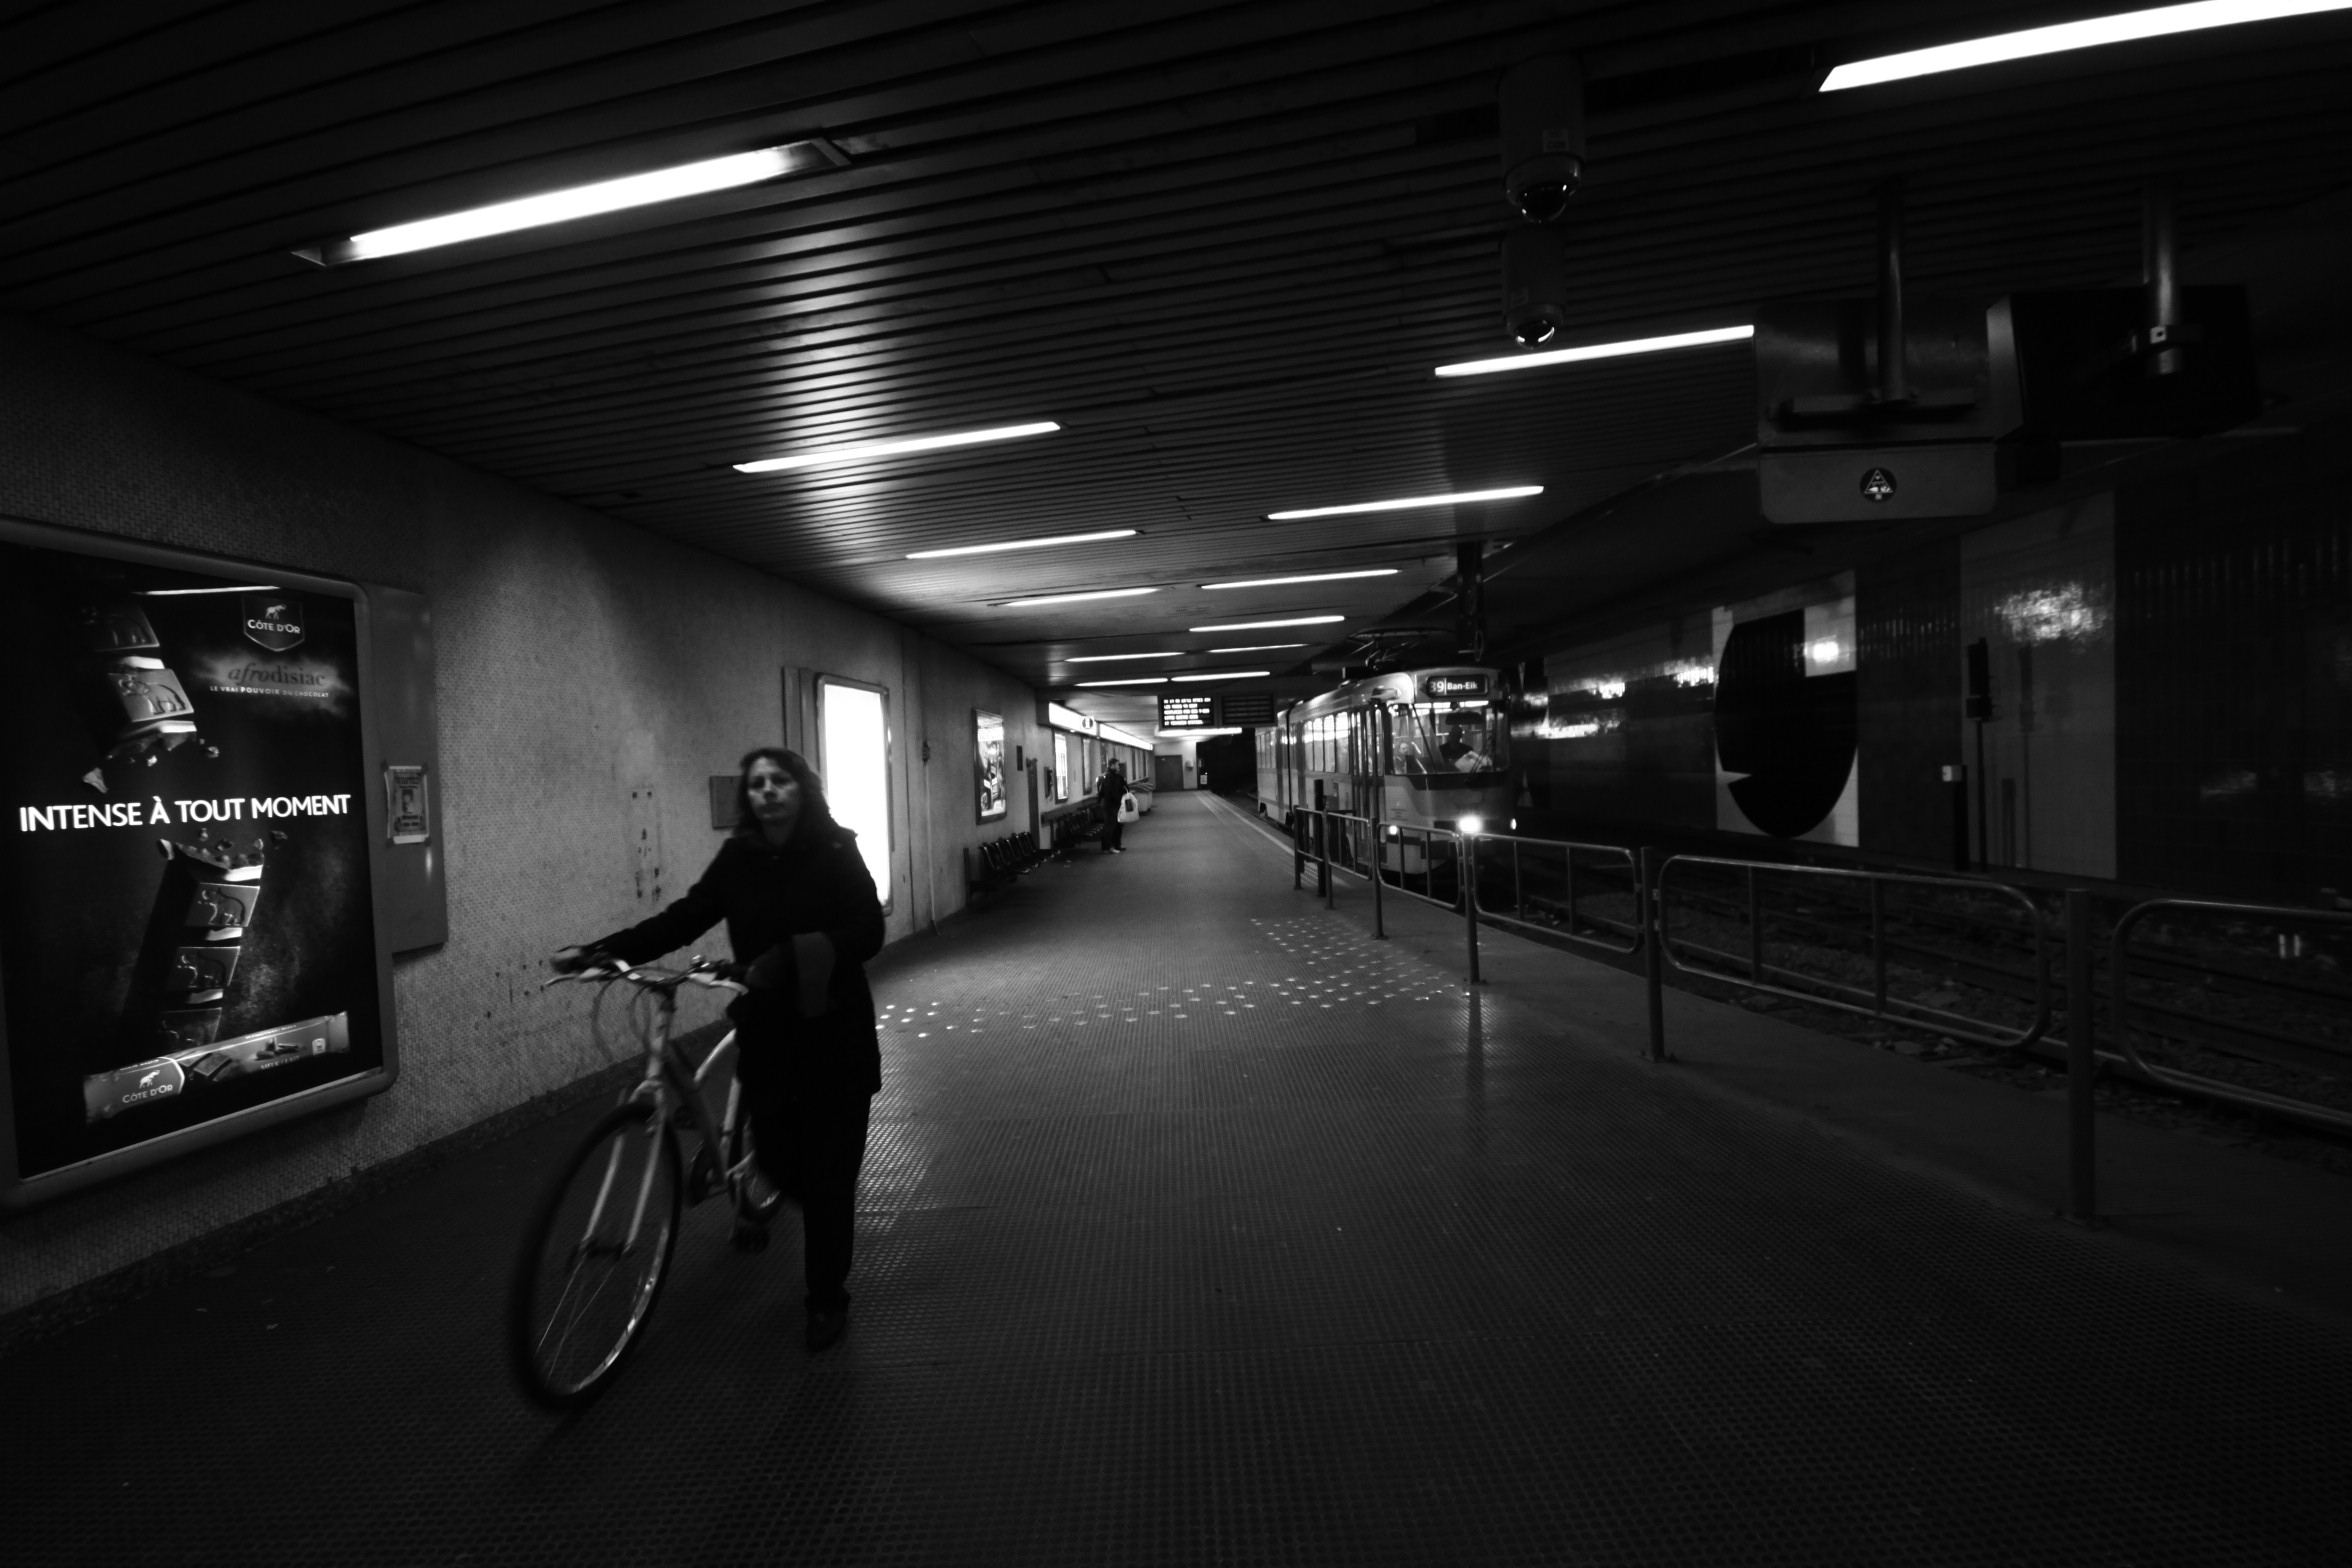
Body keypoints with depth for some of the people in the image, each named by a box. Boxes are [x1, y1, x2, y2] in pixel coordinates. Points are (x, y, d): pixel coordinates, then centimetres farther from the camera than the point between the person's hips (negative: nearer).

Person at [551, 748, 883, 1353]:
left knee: (829, 1169, 3)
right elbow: (683, 918, -4)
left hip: (834, 1033, -3)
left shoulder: (835, 851, -9)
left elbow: (868, 932, -18)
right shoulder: (738, 857, 0)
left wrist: (790, 956, -29)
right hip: (767, 1030, 3)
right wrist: (599, 950, -14)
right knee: (776, 1155, 8)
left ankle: (827, 1298, 24)